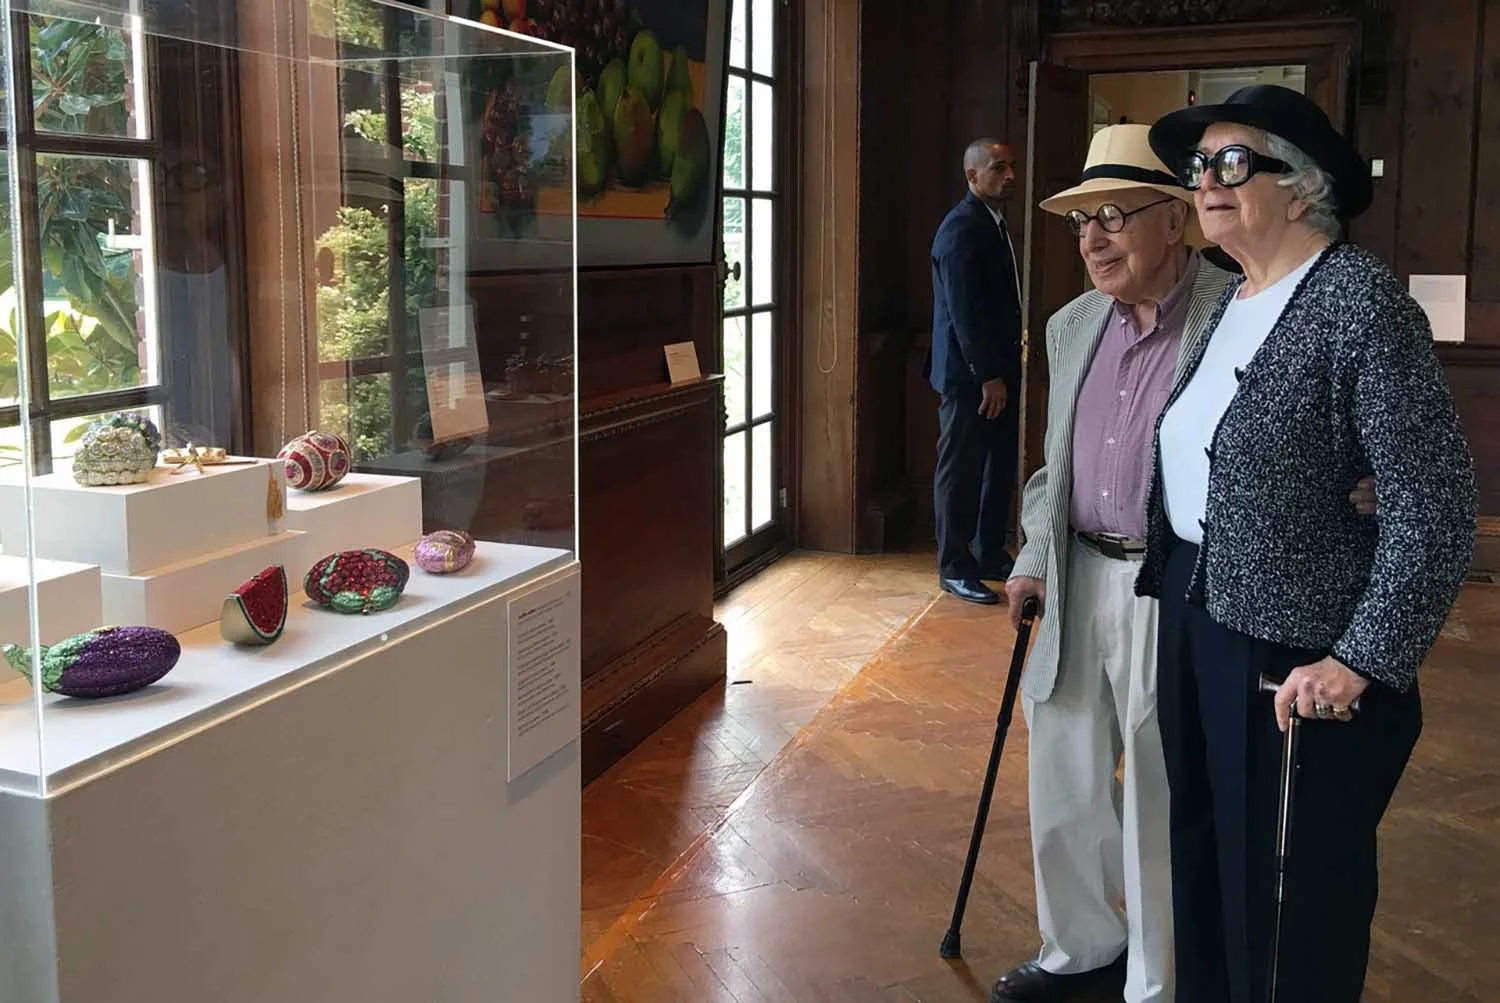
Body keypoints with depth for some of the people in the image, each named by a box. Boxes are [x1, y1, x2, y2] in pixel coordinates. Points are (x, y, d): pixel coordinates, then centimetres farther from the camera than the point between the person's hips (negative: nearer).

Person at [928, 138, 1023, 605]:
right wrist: (987, 376, -20)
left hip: (997, 369, 9)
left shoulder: (993, 223, 15)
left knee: (999, 467, 14)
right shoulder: (961, 228, -15)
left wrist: (1004, 370, 14)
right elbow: (964, 311, -20)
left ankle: (990, 555, 26)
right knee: (961, 470, 0)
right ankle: (955, 567, 10)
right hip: (970, 374, -9)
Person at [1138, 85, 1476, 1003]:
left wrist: (1363, 662, -22)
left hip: (1296, 652, -8)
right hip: (1195, 618, 8)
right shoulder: (1228, 303, 10)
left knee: (1289, 893, 7)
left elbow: (1437, 502, -20)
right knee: (1206, 861, 20)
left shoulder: (1358, 297, -15)